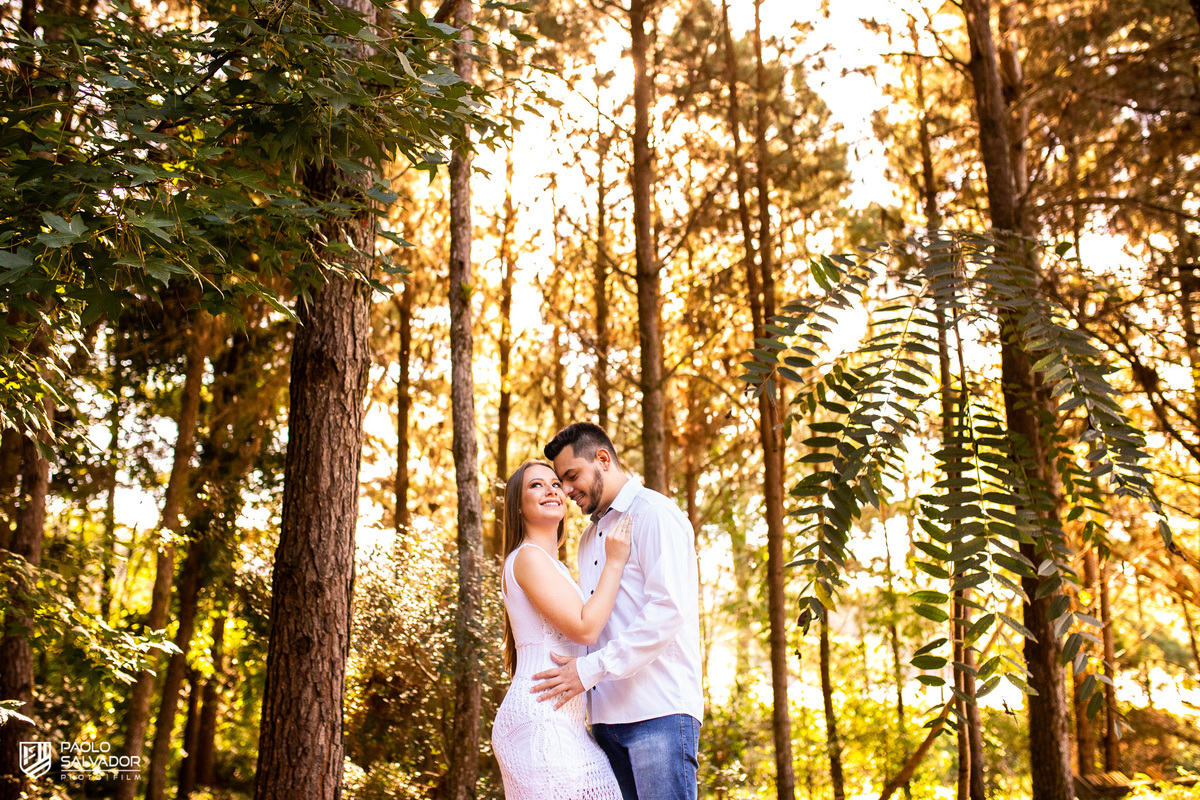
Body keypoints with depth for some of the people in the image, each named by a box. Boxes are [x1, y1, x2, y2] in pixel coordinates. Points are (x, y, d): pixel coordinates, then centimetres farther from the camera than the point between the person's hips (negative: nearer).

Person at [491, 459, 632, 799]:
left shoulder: (553, 565, 23)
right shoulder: (528, 556, -7)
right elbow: (584, 627, -14)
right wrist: (614, 563, -6)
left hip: (561, 719, 10)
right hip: (540, 716, -10)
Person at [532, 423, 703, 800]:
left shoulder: (655, 514, -4)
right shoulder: (589, 537, 24)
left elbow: (668, 610, -15)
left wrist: (591, 669, -17)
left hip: (658, 711, -8)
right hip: (607, 713, 8)